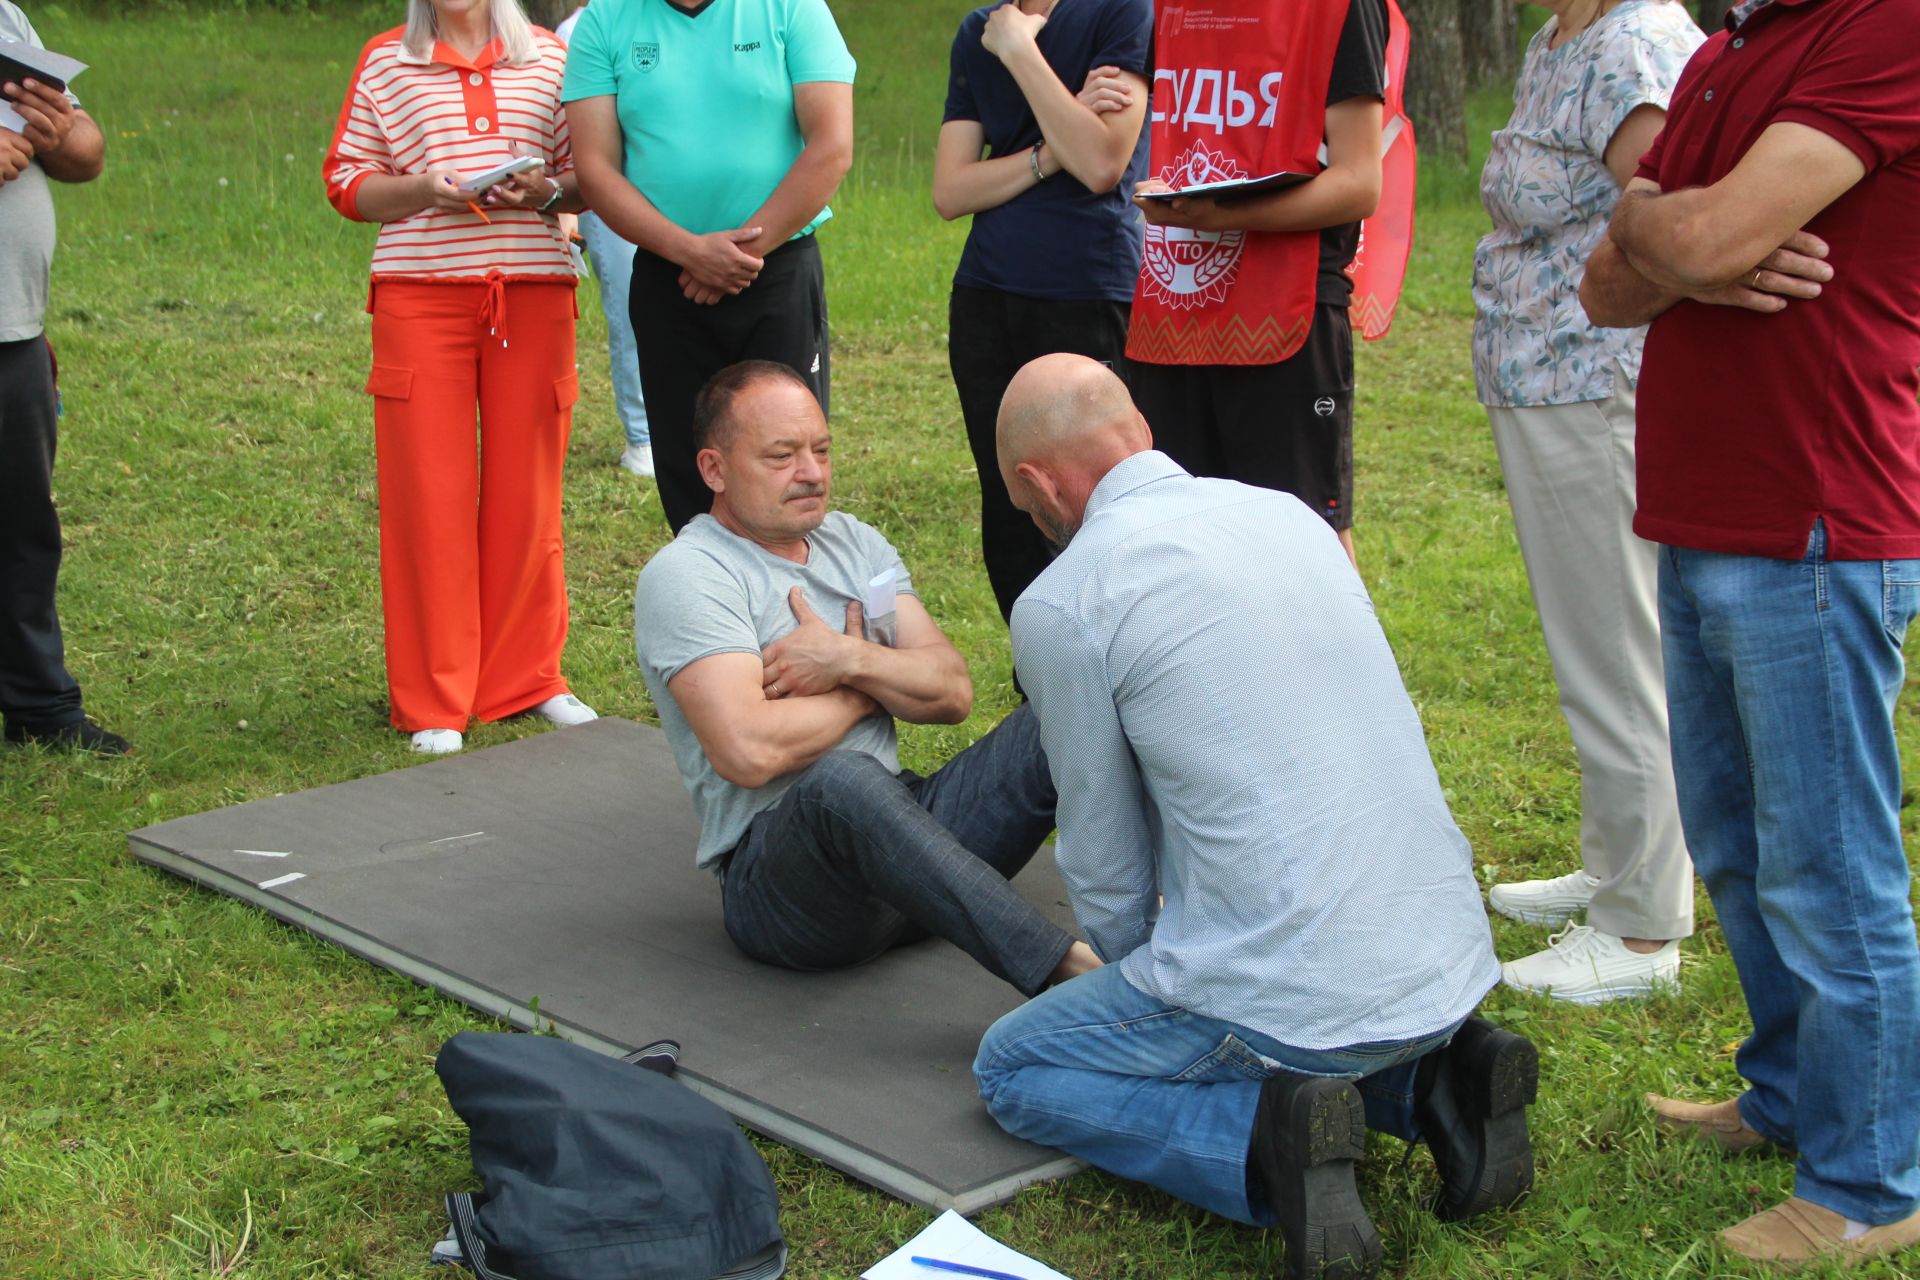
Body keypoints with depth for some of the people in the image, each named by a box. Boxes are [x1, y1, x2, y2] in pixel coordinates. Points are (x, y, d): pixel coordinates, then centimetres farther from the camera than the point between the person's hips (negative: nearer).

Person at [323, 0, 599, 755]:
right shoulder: (386, 61, 9)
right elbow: (346, 182, 7)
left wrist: (547, 192, -9)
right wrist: (424, 190, -11)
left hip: (534, 295, 1)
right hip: (420, 293, -1)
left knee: (527, 493, 4)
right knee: (429, 494, -1)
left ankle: (527, 680, 18)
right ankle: (432, 704, 7)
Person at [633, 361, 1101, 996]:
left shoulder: (855, 542, 17)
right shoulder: (684, 576, -5)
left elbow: (952, 692, 8)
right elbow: (750, 751, -21)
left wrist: (849, 659, -12)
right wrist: (876, 686, -3)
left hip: (902, 826, 7)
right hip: (776, 869, -7)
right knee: (840, 779, -39)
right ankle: (1072, 969, -48)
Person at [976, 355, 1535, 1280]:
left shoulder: (1060, 603, -9)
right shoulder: (1290, 514, 12)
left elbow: (1105, 865, 1)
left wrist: (1137, 971, 23)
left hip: (1293, 994, -7)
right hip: (1452, 964, 7)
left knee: (1010, 1070, 16)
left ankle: (1267, 1142, -9)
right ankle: (1428, 1081, 10)